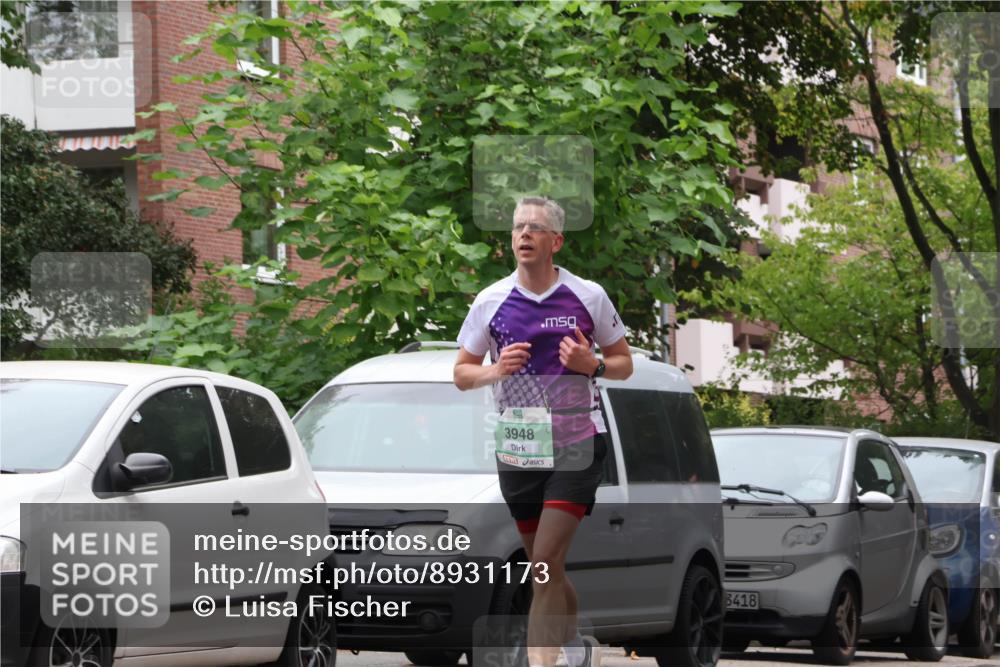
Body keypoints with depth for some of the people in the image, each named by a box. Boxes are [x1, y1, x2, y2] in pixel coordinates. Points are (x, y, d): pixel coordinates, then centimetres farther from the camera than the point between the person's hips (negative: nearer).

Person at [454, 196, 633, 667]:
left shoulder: (589, 296, -2)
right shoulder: (490, 301, 2)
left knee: (545, 561, -16)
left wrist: (593, 365, -14)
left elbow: (624, 362, 7)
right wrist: (496, 371, -12)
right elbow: (462, 373, 9)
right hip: (517, 450, 3)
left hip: (577, 446, -3)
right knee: (544, 567, 13)